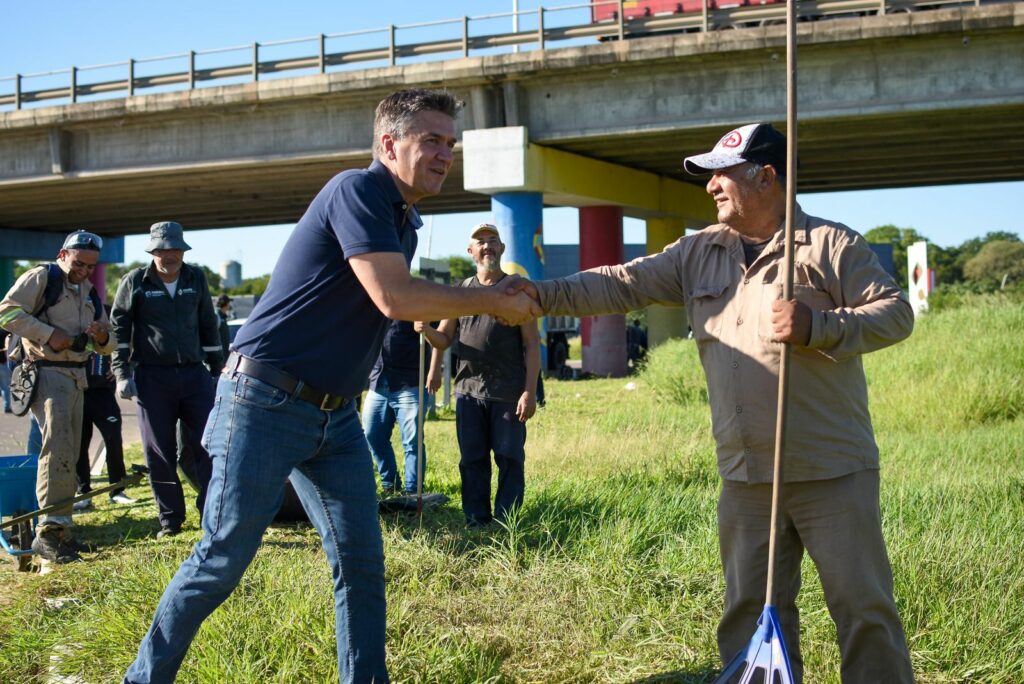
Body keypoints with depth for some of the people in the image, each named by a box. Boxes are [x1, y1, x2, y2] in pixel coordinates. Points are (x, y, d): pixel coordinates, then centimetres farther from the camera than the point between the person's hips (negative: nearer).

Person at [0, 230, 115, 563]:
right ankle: (49, 532, -16)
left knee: (68, 455, 10)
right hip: (46, 372, -8)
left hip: (76, 376, 8)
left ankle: (60, 528, 17)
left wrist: (102, 338, -3)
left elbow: (106, 345, 21)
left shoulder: (90, 292, 17)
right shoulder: (40, 278, -5)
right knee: (57, 448, -17)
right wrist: (49, 334, -20)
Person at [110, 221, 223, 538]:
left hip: (194, 373, 3)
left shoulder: (196, 279, 9)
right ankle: (170, 519, 13)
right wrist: (122, 374, -4)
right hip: (153, 378, -2)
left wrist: (217, 369, 15)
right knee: (160, 452, 3)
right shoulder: (135, 281, 0)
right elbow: (118, 327, 3)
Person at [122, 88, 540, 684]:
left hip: (336, 414, 8)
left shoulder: (405, 222, 13)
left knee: (362, 562, 5)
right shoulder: (357, 190, -15)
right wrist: (494, 301, -16)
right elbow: (395, 300, -25)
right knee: (222, 560, -2)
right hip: (266, 404, -8)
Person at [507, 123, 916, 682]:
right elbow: (622, 284, 6)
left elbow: (896, 312, -7)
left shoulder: (830, 245, -4)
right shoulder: (699, 254, 10)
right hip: (745, 476, 5)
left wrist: (818, 326, -21)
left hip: (832, 471, -5)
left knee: (863, 607, 2)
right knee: (751, 613, 12)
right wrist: (544, 295, -5)